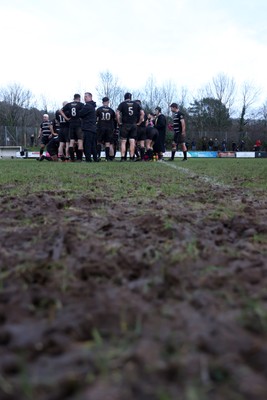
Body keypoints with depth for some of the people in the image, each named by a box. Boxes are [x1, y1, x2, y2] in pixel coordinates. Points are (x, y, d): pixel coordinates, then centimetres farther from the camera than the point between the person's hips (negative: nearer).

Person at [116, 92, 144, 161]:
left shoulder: (122, 104, 2)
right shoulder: (136, 104, 10)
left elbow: (117, 113, -9)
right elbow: (142, 113, 3)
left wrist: (119, 123, -2)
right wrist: (139, 122, 7)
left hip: (125, 125, -2)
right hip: (134, 125, 2)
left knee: (123, 142, 1)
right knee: (132, 142, 3)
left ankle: (122, 157, -5)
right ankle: (132, 157, 1)